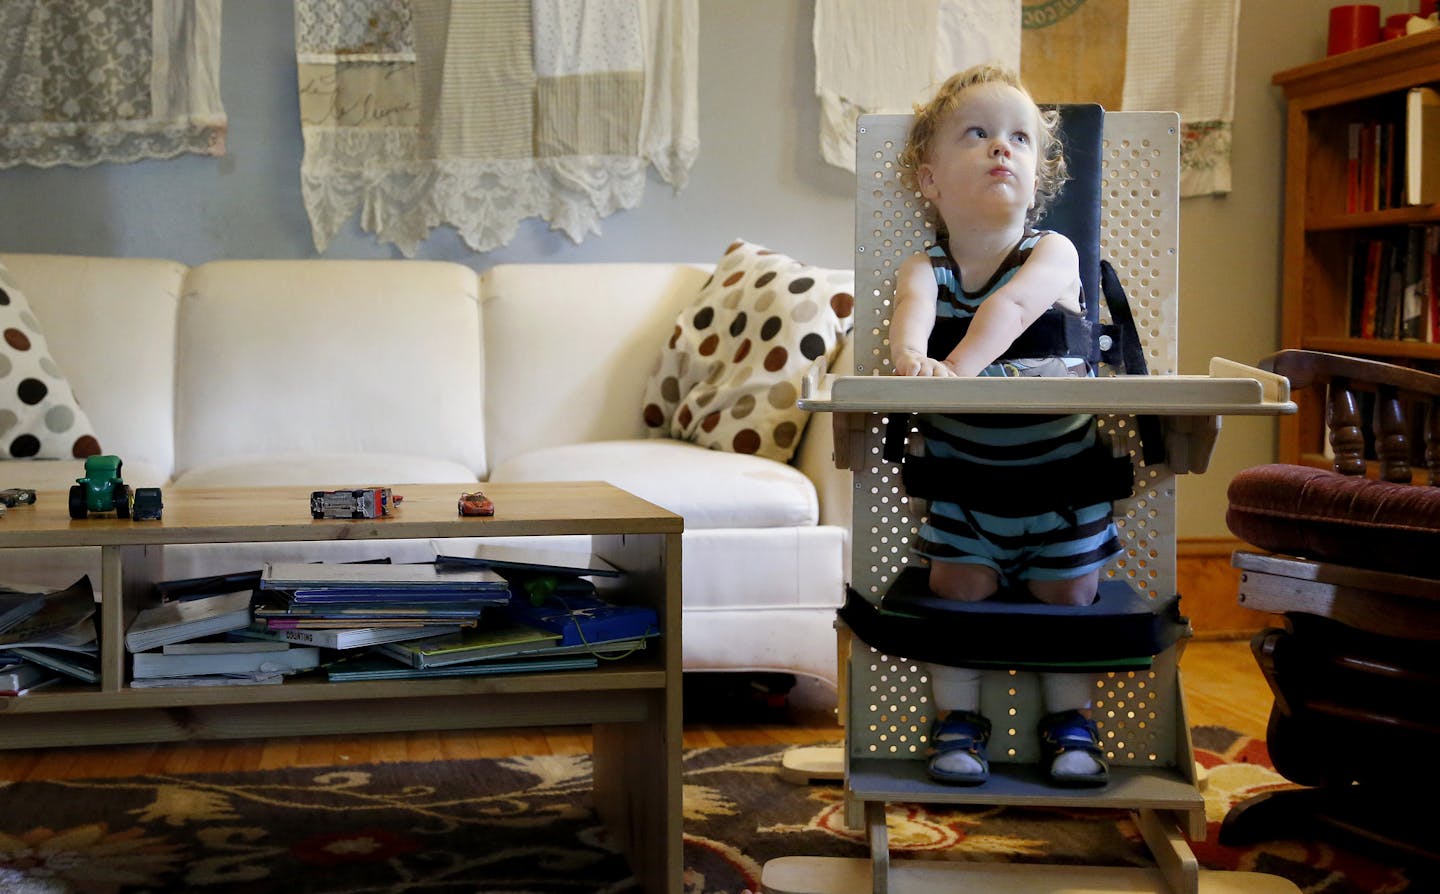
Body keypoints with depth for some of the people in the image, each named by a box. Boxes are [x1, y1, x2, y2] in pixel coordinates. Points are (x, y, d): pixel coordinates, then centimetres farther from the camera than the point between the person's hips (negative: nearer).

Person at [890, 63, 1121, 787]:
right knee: (960, 585, -8)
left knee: (1067, 592, 2)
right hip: (961, 479, 1)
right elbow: (912, 309, -32)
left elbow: (1012, 304, -33)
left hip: (1059, 475, 0)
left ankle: (1070, 719, 22)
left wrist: (962, 364, -51)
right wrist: (912, 360, -55)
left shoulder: (1054, 253, -11)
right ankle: (956, 718, 11)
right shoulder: (925, 267, -8)